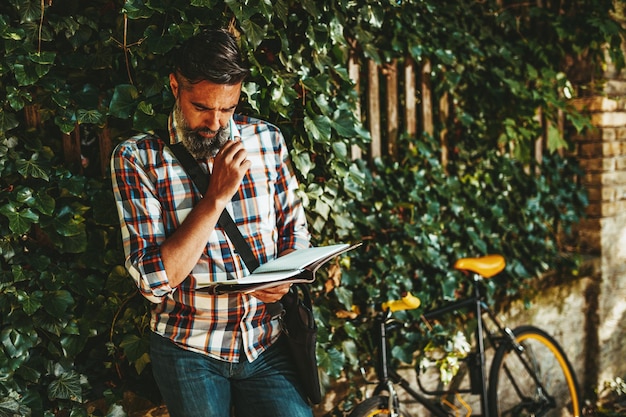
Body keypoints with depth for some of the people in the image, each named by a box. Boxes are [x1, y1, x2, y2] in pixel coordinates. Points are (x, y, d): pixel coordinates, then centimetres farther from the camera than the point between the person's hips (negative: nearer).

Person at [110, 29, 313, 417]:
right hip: (189, 351, -2)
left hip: (268, 341, 3)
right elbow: (154, 280, -17)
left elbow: (295, 225, 12)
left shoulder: (267, 139, 0)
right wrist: (216, 196, -23)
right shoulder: (136, 158, -11)